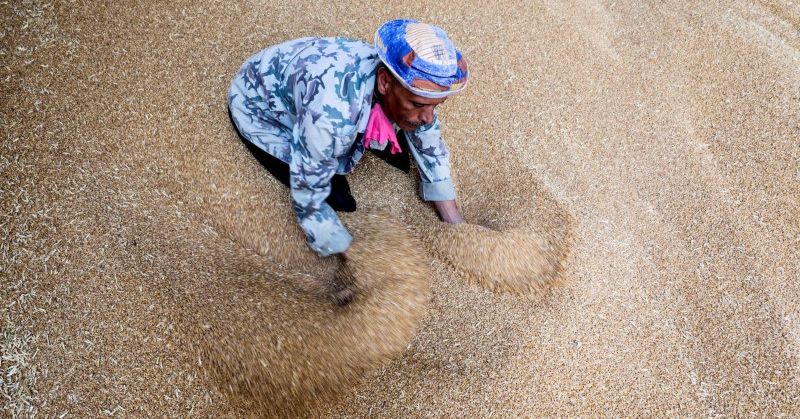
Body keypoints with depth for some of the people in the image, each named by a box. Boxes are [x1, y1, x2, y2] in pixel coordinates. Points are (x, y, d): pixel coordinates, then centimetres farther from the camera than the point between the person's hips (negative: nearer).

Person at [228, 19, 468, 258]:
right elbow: (308, 201, -32)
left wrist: (456, 228, -10)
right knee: (337, 199, -16)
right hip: (259, 106, -5)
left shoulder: (411, 82, -25)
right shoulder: (331, 112, -45)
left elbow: (431, 150, -7)